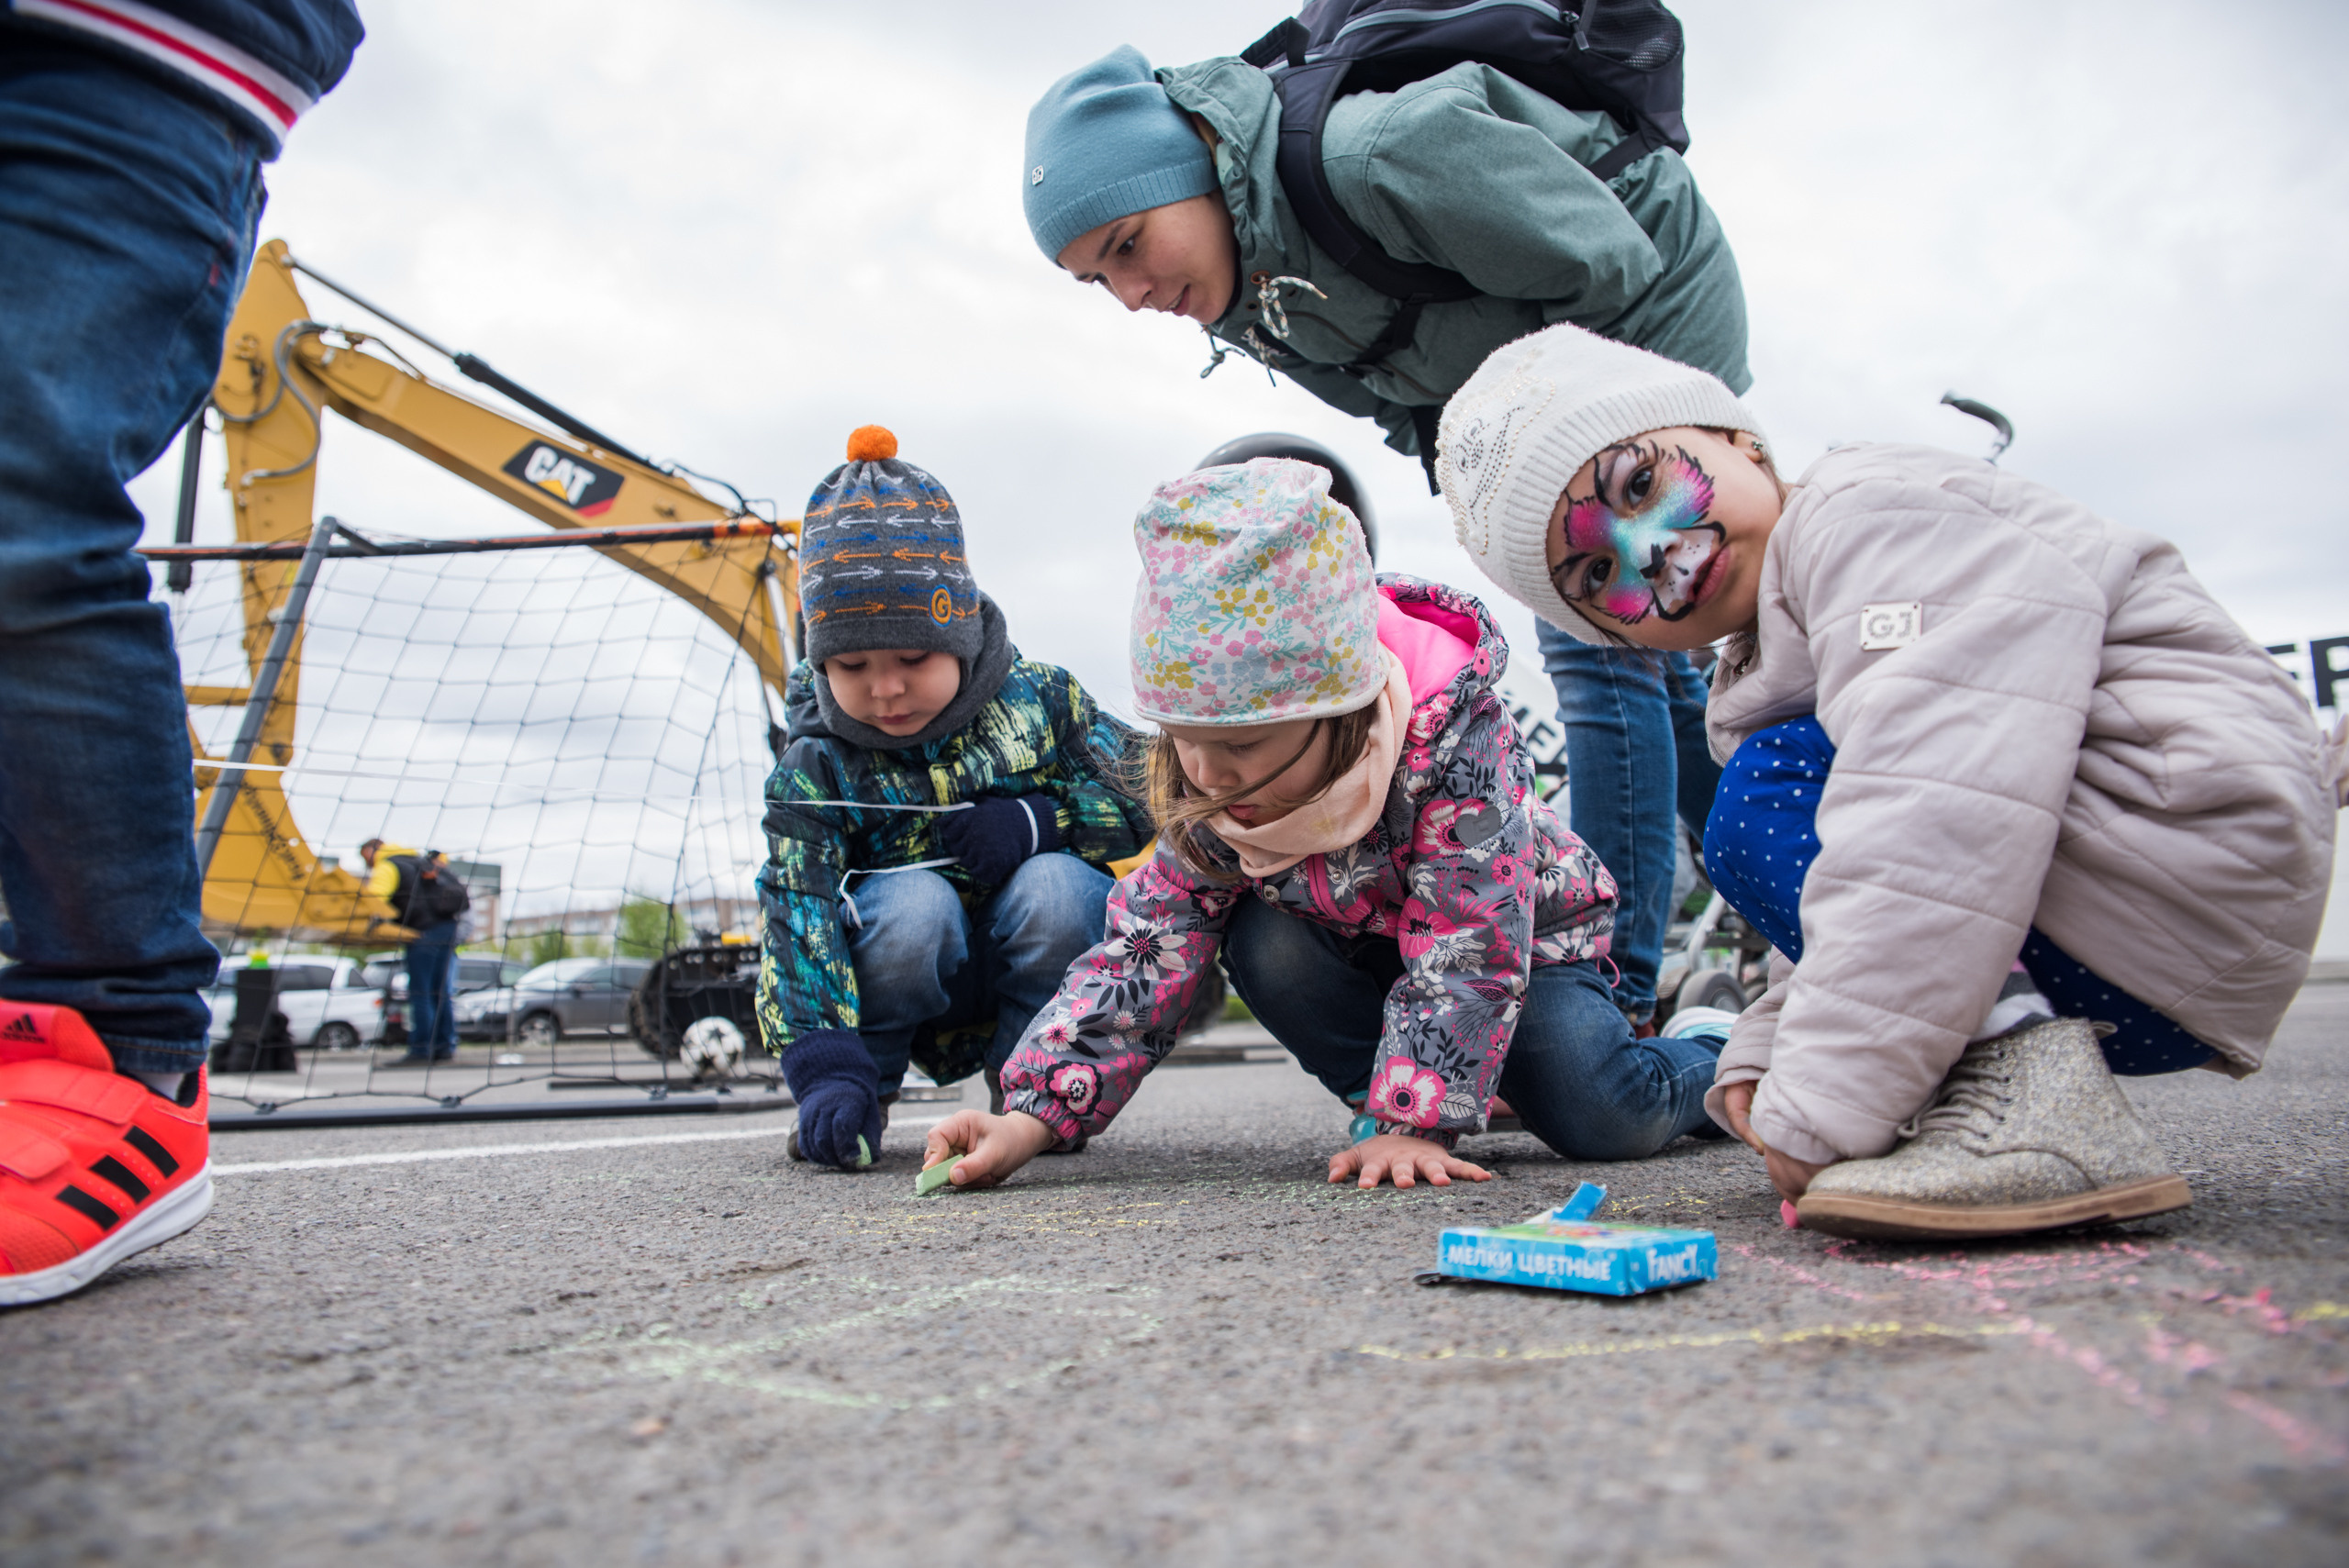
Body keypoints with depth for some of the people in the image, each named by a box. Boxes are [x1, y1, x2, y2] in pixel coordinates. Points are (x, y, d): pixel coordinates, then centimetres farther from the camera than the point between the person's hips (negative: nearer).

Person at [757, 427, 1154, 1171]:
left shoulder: (1038, 699, -8)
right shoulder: (815, 767, -12)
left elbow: (1144, 790, -2)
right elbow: (798, 916, -21)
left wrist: (1040, 821, -21)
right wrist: (826, 1069, -35)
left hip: (1038, 975, 1)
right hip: (911, 981, -1)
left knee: (1052, 887, -31)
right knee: (913, 901, -33)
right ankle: (868, 1085, -4)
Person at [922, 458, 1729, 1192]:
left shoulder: (1452, 735, -38)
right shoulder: (1205, 795, -23)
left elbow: (1466, 955, -36)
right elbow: (1145, 948, -21)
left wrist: (1413, 1128, -40)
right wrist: (1032, 1116, -31)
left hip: (1521, 936, -3)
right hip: (1356, 946, 3)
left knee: (1609, 1123, -22)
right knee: (1265, 943, -28)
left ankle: (1706, 1058, 14)